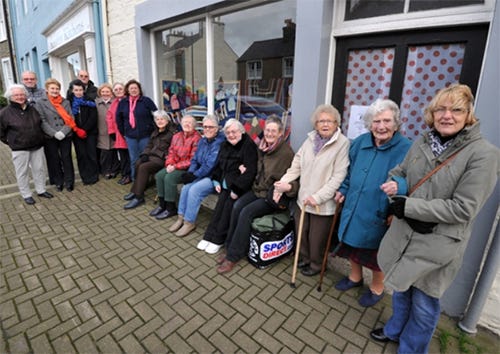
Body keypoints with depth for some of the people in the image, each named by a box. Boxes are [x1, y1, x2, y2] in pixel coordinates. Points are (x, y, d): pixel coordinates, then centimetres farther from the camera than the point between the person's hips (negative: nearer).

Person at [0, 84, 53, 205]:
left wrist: (41, 137, 16)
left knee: (39, 169, 12)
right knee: (22, 173, 5)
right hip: (19, 149, -4)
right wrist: (10, 142, 2)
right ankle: (26, 195, 16)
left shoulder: (33, 109, 4)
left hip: (37, 146, 4)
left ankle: (41, 190, 26)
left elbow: (41, 123, 18)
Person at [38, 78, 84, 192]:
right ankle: (58, 182, 20)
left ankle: (69, 182, 15)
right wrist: (54, 133, -16)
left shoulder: (66, 102, 7)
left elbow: (71, 119, -1)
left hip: (66, 136, 1)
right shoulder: (40, 102, 1)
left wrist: (63, 132, -13)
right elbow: (42, 121, -6)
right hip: (50, 137, -1)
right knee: (54, 160, 8)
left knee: (66, 159, 6)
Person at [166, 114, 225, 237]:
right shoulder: (203, 141, 11)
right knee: (185, 187, -12)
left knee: (194, 190, -24)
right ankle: (181, 218, 1)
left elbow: (210, 165, -22)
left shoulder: (220, 142, -17)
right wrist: (189, 173, -6)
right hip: (202, 175, 8)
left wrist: (195, 175, -16)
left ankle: (189, 222, -8)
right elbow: (195, 160, 12)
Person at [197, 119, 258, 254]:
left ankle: (217, 239, -13)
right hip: (225, 183, 6)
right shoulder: (225, 145, 13)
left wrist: (237, 189, -22)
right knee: (220, 206, -15)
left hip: (240, 185, -6)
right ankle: (210, 236, -11)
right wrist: (217, 181, 4)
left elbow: (250, 171, -19)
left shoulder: (249, 146, -11)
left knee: (229, 206, -22)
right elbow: (219, 165, 19)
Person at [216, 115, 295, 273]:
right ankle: (230, 248, -7)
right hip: (258, 189, 6)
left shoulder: (286, 152, -14)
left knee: (246, 212, -24)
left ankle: (233, 256, -11)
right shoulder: (262, 147, 7)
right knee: (237, 206, -19)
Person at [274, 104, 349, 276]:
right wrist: (284, 181, -8)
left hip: (323, 203, -5)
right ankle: (304, 258, 47)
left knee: (317, 238, 12)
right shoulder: (310, 139, 5)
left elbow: (338, 176, -18)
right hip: (303, 198, 5)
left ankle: (316, 264, 39)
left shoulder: (342, 143, -14)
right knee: (301, 232, 21)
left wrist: (318, 197, -20)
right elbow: (297, 164, 5)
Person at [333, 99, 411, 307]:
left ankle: (377, 288, 43)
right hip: (353, 208, 5)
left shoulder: (405, 149, -18)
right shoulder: (360, 142, 0)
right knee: (352, 245, 22)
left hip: (379, 216, -5)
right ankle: (355, 277, 49)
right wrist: (343, 190, 13)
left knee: (376, 254, 16)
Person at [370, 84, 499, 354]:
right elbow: (399, 171, 16)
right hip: (404, 233, 5)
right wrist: (396, 184, -7)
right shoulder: (422, 143, 2)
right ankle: (395, 330, 50)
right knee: (400, 287, 24)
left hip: (438, 243, -5)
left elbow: (463, 209, -20)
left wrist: (408, 206, -20)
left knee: (424, 303, 14)